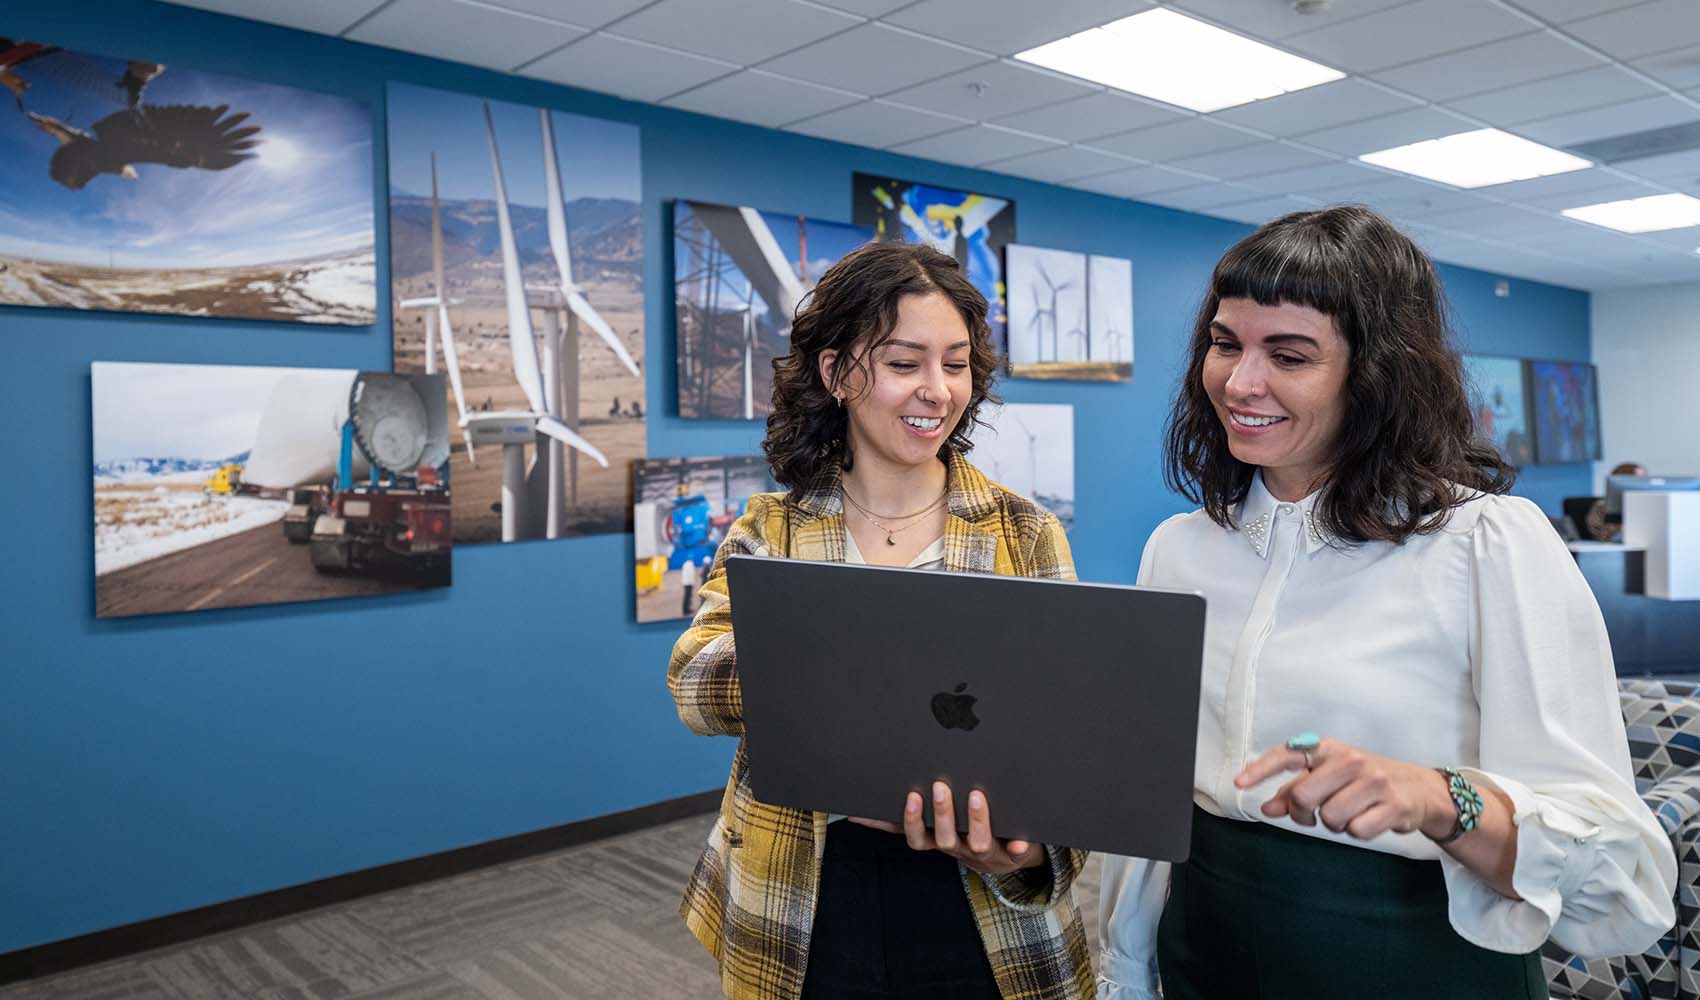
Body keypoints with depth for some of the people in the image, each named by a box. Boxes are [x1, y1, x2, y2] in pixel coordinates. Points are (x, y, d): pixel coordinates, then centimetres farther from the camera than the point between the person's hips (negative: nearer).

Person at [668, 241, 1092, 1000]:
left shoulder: (1025, 535, -2)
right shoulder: (768, 532, -1)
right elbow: (695, 683, -16)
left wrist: (1030, 847, -25)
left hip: (981, 923, 0)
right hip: (804, 918, 1)